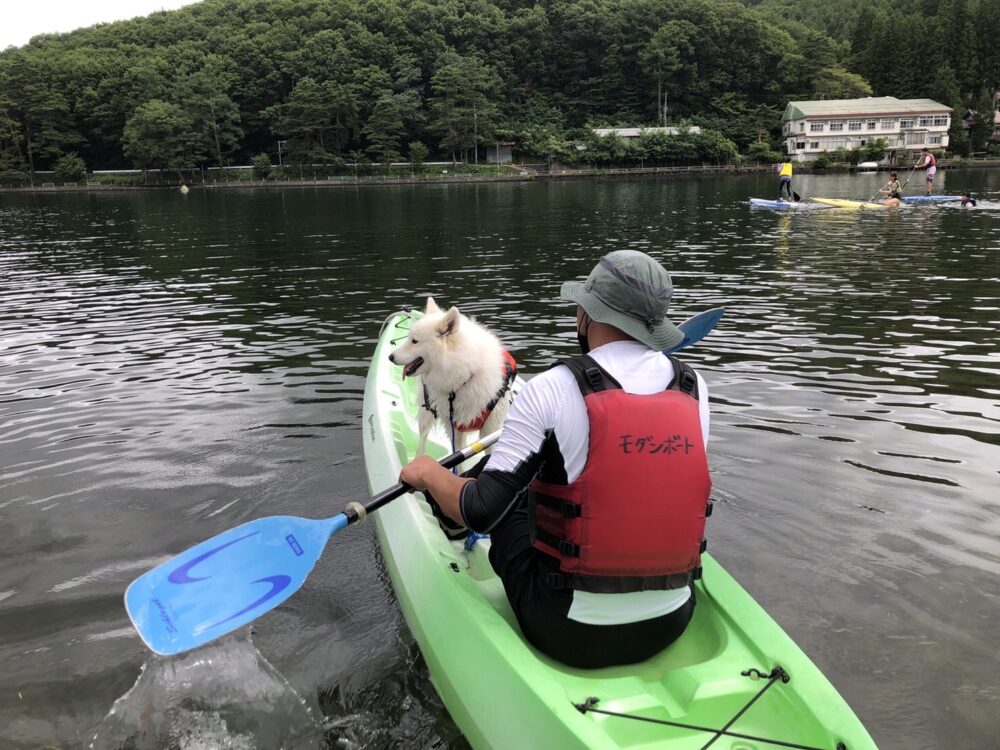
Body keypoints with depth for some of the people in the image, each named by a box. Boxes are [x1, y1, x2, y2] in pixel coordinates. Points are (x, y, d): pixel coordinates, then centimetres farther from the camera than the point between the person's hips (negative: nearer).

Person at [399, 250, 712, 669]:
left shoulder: (552, 389, -18)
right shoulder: (695, 387, -3)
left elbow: (480, 511, -20)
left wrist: (429, 474, 1)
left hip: (570, 634, -4)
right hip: (672, 624, 5)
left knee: (509, 495, 17)